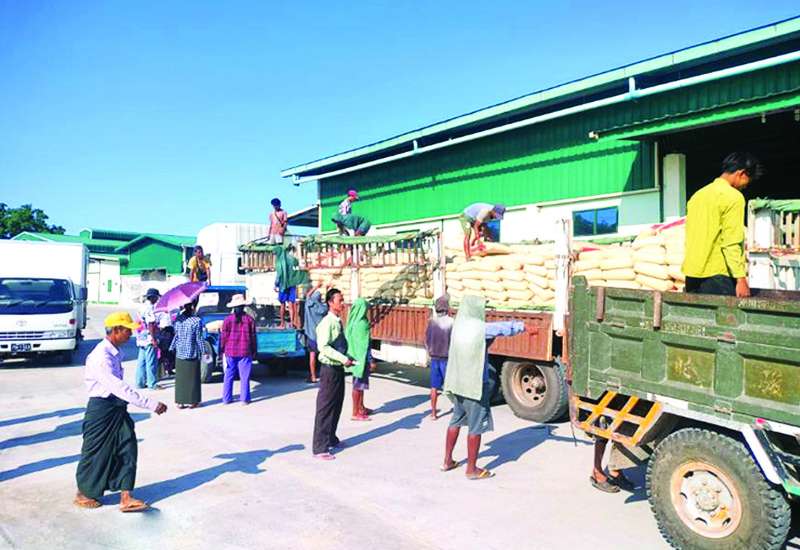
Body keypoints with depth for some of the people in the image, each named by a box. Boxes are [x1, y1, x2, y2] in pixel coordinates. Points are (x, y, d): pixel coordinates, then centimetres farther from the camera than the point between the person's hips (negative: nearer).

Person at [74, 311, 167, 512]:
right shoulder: (101, 356, -25)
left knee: (127, 449, 4)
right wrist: (151, 404, -35)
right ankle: (83, 494, 31)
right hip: (101, 408, -8)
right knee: (96, 452, 9)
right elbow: (119, 387, -32)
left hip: (117, 408, 8)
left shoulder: (115, 352, 4)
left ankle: (126, 498, 9)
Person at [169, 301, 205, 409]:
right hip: (193, 354, -4)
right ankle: (192, 402, 10)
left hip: (180, 353, 4)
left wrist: (172, 348, 15)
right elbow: (199, 339, -9)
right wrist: (203, 352, -2)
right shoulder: (197, 321, -11)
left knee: (180, 378, 10)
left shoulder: (178, 320, 0)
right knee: (192, 378, 5)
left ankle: (180, 402, 15)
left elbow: (176, 336, 4)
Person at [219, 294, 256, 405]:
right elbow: (253, 336, 3)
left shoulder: (228, 319, -3)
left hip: (230, 352, 1)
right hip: (245, 352, 0)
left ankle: (226, 399, 14)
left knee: (228, 376, 10)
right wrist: (253, 351, 12)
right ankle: (244, 399, 7)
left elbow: (223, 336, 0)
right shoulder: (249, 319, -2)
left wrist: (222, 350, 10)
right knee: (244, 377, 5)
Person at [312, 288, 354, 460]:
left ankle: (331, 439, 34)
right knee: (325, 408, -3)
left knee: (336, 406, 19)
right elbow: (323, 347, -25)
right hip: (329, 369, -9)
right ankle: (319, 448, 4)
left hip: (339, 368, 9)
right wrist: (343, 359, -25)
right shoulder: (327, 322, -16)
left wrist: (347, 358, 8)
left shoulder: (339, 322, 12)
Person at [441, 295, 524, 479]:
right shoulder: (481, 329, -18)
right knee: (476, 427, 5)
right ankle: (472, 469, 14)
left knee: (456, 420, 20)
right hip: (475, 385, -7)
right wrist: (523, 326, 10)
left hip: (458, 382, 7)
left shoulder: (458, 326, 2)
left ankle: (447, 461, 28)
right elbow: (505, 327, -6)